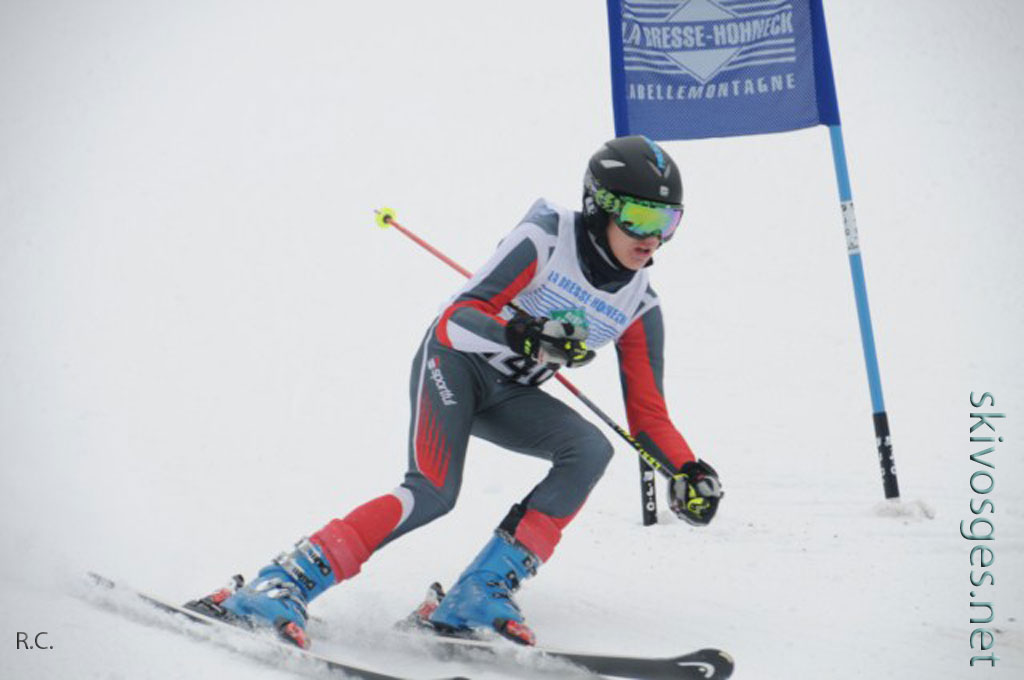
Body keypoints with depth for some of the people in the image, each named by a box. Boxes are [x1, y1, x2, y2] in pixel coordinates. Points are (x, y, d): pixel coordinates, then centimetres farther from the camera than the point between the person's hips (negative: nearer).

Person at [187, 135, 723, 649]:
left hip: (507, 395, 6)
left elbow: (648, 413, -2)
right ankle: (282, 585, -21)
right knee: (433, 492, -27)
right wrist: (523, 335, -43)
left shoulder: (639, 307, -4)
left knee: (592, 449, -21)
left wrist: (688, 471, -20)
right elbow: (455, 319, -25)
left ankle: (478, 596, -21)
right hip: (454, 361, -6)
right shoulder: (545, 239, -20)